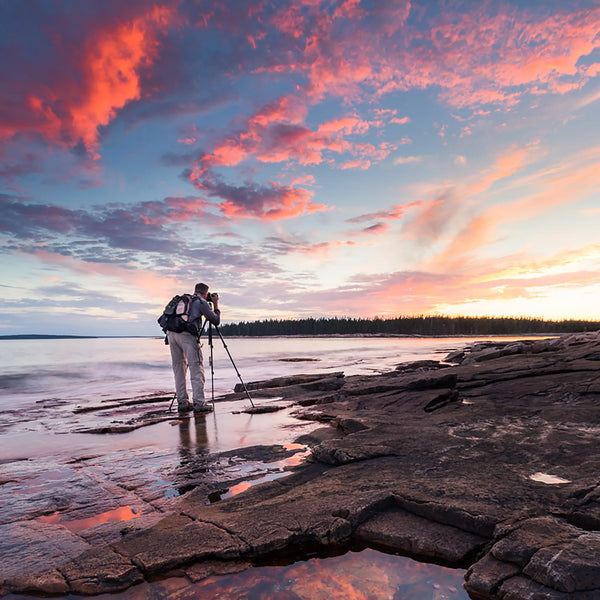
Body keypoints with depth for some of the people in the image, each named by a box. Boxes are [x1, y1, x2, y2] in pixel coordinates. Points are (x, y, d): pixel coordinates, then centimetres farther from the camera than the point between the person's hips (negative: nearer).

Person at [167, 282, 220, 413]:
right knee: (196, 368, -4)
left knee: (178, 367, 12)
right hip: (186, 334, -6)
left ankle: (182, 402, 13)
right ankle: (199, 403, -9)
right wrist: (215, 304, 22)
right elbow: (216, 320, 10)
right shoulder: (201, 302, 9)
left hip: (171, 333, 7)